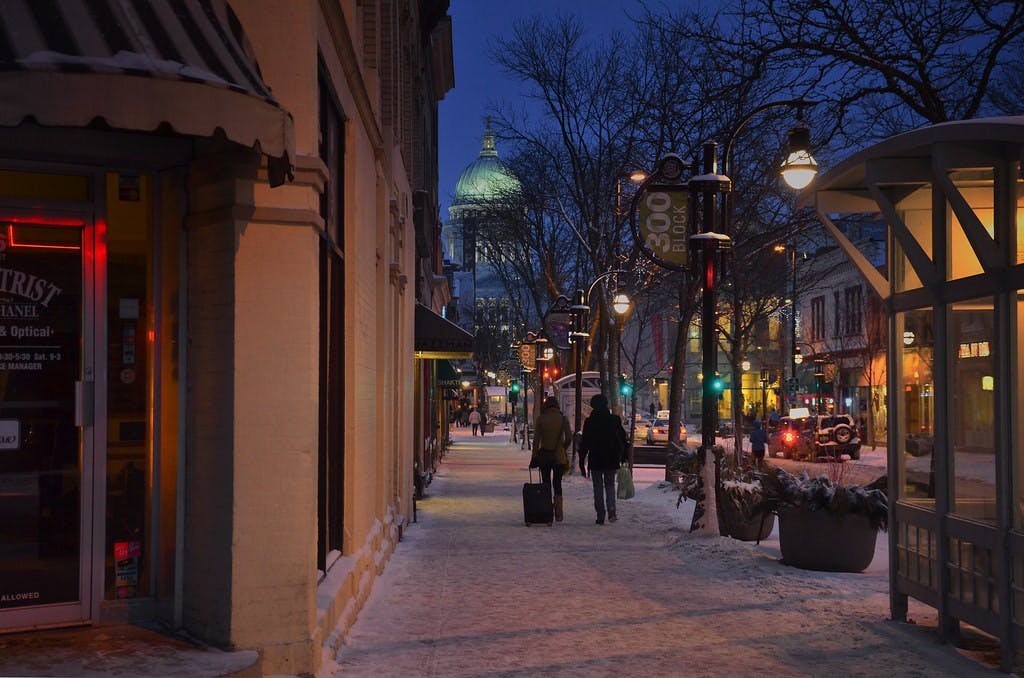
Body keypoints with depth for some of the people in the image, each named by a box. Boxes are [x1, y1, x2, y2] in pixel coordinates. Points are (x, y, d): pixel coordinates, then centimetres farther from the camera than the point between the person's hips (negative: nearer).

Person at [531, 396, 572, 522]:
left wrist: (534, 457, -1)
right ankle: (558, 513, 3)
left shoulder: (541, 419, -4)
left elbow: (536, 439, -6)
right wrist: (562, 449, 12)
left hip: (544, 455, -1)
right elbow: (569, 438, -5)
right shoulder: (563, 419, -2)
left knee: (546, 484, 8)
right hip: (559, 456, 1)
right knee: (557, 484, 9)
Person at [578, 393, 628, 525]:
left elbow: (584, 443, -5)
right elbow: (623, 440, 2)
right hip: (611, 461, 1)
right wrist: (623, 457, 10)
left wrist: (582, 462, 1)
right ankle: (611, 509, -8)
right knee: (610, 485, 14)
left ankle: (600, 516, 5)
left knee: (598, 487, 8)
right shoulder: (615, 420, -1)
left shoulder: (589, 422, -6)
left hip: (595, 461, -1)